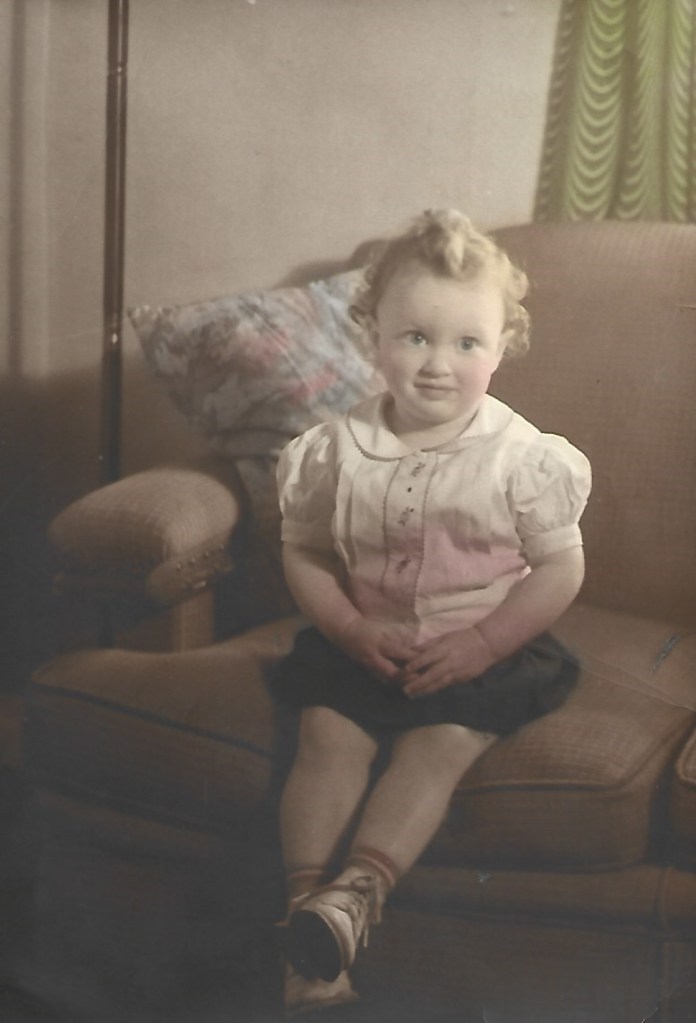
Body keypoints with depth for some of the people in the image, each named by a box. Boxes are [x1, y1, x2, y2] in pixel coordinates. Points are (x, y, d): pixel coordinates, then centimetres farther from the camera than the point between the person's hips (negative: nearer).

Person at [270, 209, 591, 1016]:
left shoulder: (522, 457, -7)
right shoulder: (339, 450, -1)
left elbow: (561, 568, -4)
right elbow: (303, 551, 6)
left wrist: (481, 642, -15)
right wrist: (351, 628, -11)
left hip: (482, 651, -2)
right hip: (366, 644, 2)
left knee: (436, 745, -26)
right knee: (329, 734, -20)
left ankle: (358, 889, -30)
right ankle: (307, 902, -20)